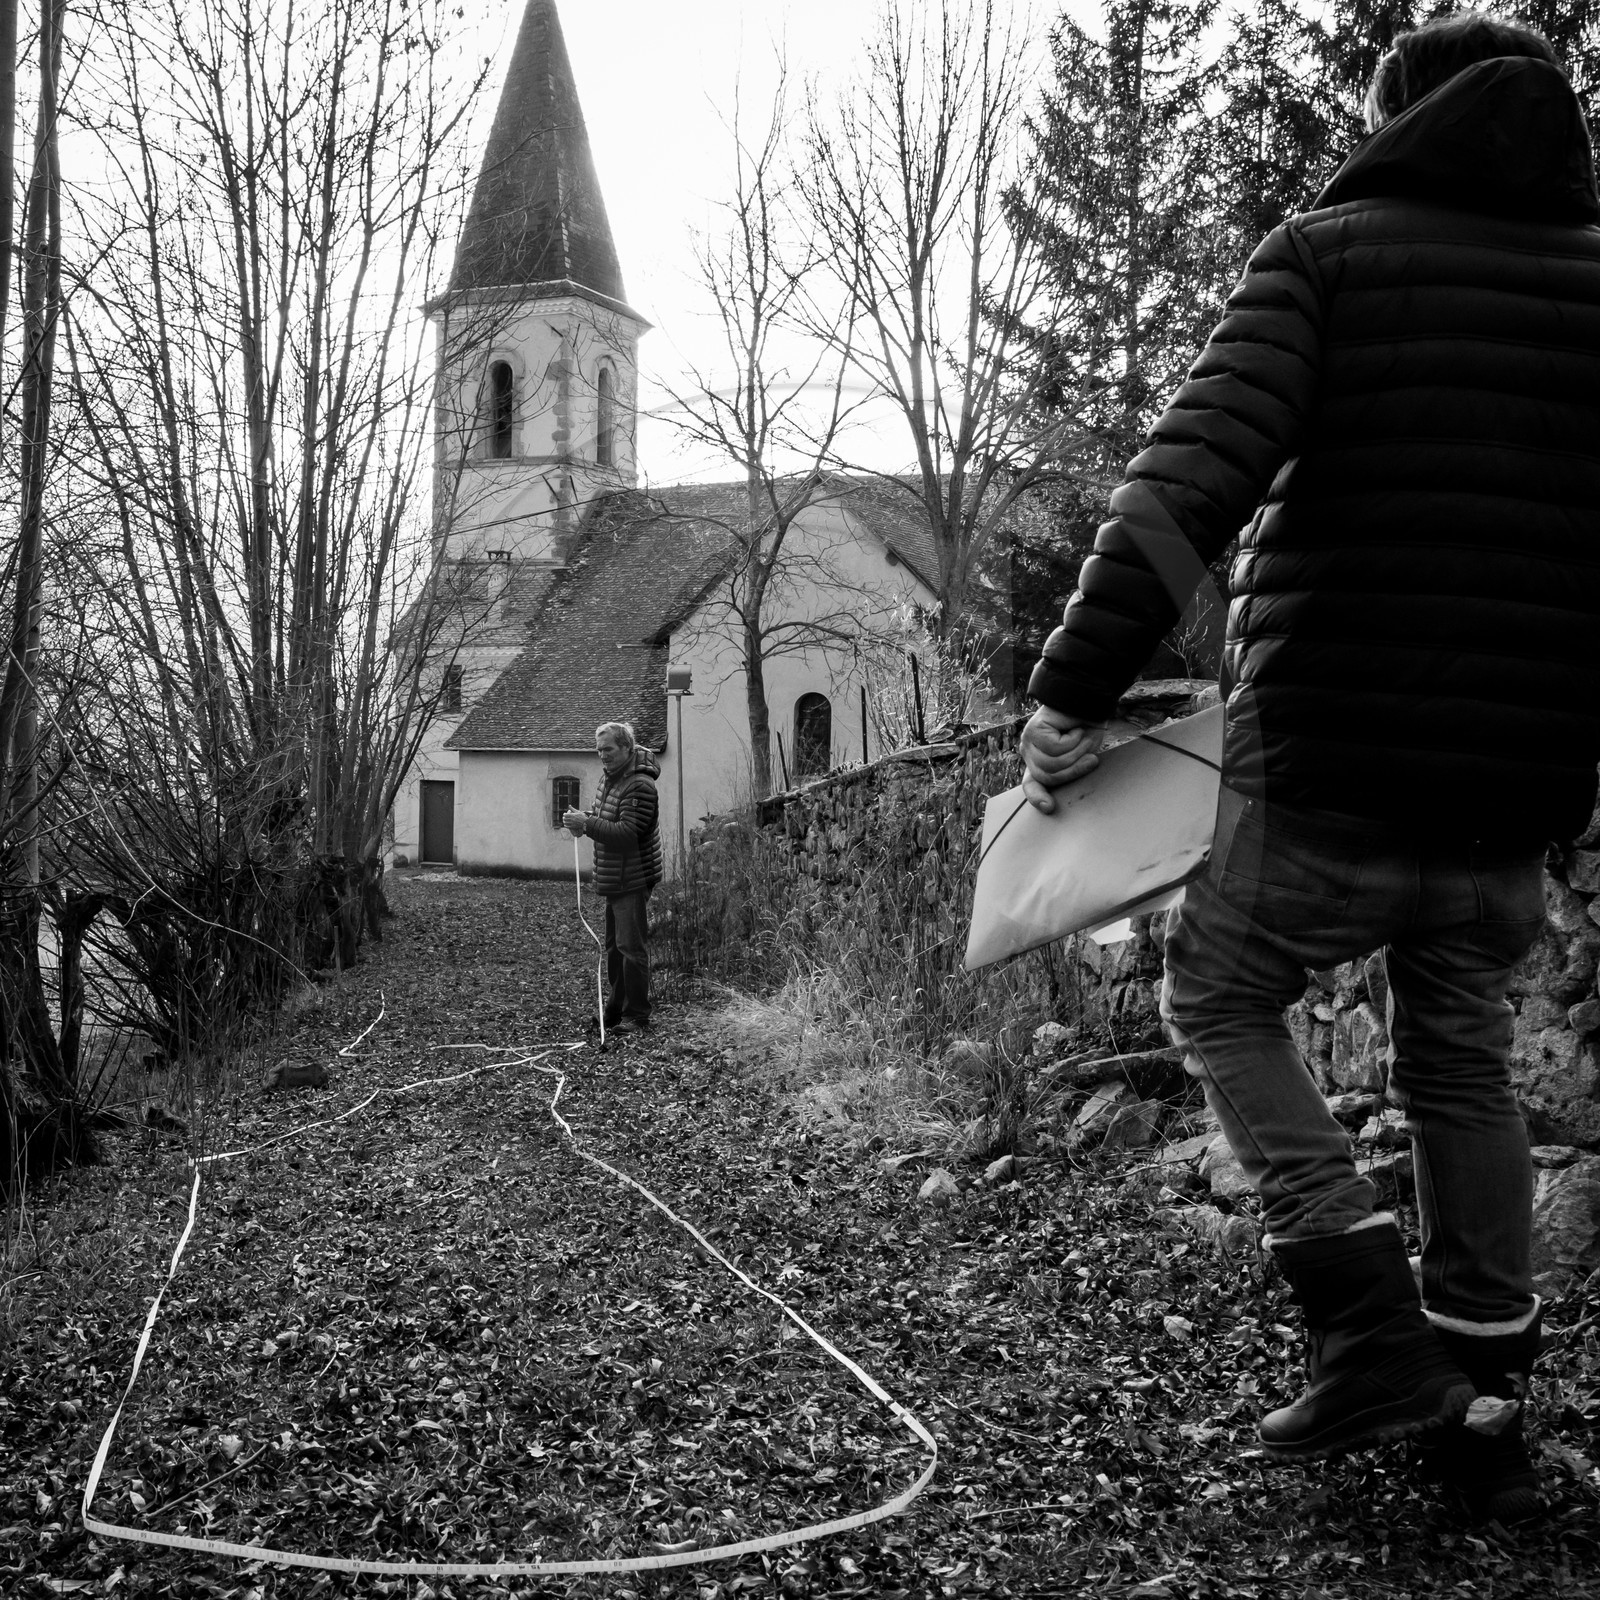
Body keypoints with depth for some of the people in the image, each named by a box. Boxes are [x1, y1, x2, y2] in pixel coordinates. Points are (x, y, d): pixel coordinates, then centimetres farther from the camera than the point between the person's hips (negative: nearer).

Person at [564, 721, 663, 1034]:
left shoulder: (639, 786, -19)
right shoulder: (610, 778, 12)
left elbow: (627, 833, -26)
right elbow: (602, 816, 24)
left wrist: (588, 825, -28)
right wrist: (583, 821, 2)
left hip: (633, 881, -10)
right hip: (612, 879, 10)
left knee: (632, 947, -6)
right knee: (614, 946, 17)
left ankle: (636, 1017, 0)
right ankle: (615, 1010, 27)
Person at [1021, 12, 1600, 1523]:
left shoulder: (1323, 254, -1)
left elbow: (1193, 476, -16)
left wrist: (1072, 686, -17)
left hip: (1329, 767, -4)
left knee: (1218, 999, 17)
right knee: (1460, 1063, 20)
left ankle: (1373, 1334, 5)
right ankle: (1479, 1410, 24)